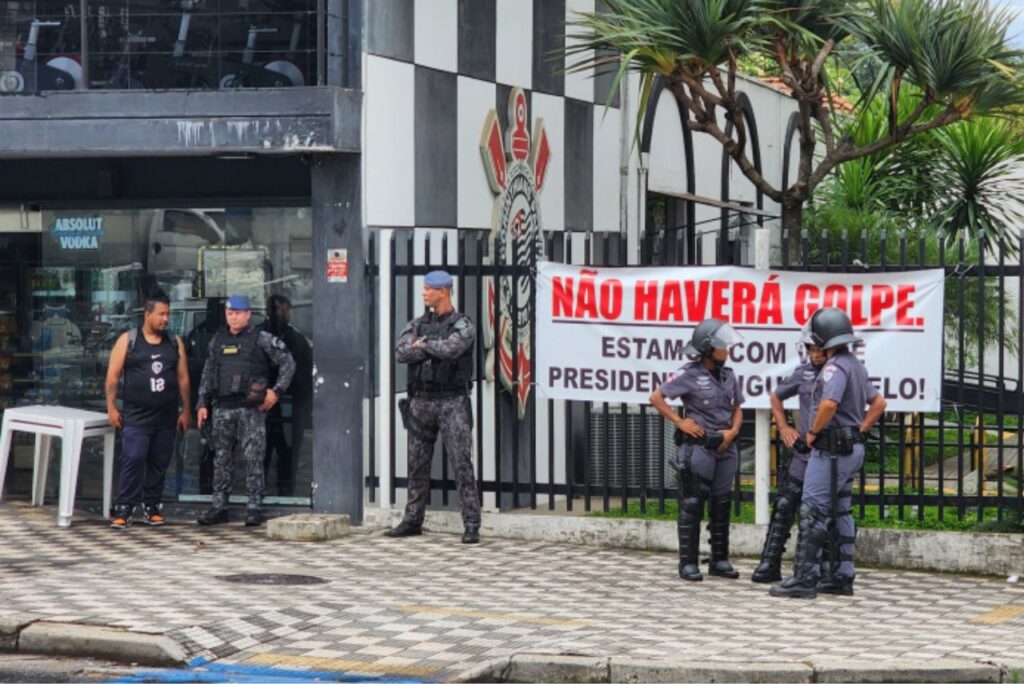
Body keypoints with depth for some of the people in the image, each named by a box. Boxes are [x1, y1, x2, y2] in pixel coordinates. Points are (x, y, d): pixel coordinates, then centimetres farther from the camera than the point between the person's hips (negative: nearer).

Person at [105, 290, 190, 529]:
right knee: (133, 460, -11)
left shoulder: (175, 343, 12)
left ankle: (152, 507, 16)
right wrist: (111, 407, -7)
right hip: (136, 416, -4)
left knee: (159, 463, 7)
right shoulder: (128, 340, 1)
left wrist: (185, 410, 10)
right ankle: (124, 509, -8)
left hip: (166, 417, 4)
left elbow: (183, 378, 14)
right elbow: (113, 376, 0)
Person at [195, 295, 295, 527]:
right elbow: (208, 374, 19)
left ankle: (254, 507, -3)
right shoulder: (217, 341, 14)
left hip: (251, 409, -5)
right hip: (222, 408, 5)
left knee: (253, 458, -5)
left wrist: (276, 391, -5)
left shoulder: (261, 339, 0)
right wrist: (203, 404, 13)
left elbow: (288, 363, 2)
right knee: (222, 458, 8)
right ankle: (218, 506, 13)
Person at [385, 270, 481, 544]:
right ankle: (413, 521, 19)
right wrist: (436, 349, -11)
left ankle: (471, 525, -9)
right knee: (417, 465, 10)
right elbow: (401, 353, -4)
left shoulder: (462, 325, -2)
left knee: (462, 464, -8)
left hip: (452, 401, -5)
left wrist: (423, 344, -5)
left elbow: (450, 349, -22)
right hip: (421, 400, 5)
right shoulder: (418, 324, 12)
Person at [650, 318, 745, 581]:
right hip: (698, 447, -6)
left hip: (725, 448, 6)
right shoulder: (690, 375, -9)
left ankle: (719, 561, 18)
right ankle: (688, 563, 2)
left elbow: (737, 410, 17)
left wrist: (732, 432, -1)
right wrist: (680, 422, -11)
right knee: (692, 505, -2)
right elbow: (656, 397, -8)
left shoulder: (728, 376, 8)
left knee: (721, 505, 10)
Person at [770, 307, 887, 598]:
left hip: (831, 448, -10)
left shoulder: (835, 367, -17)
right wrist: (860, 430, 16)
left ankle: (805, 579, -10)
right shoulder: (857, 366, 15)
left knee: (813, 513, -8)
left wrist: (813, 432, -16)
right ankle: (841, 577, 15)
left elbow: (829, 404, -31)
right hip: (852, 448, 10)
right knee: (840, 514, 13)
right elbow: (878, 403, 23)